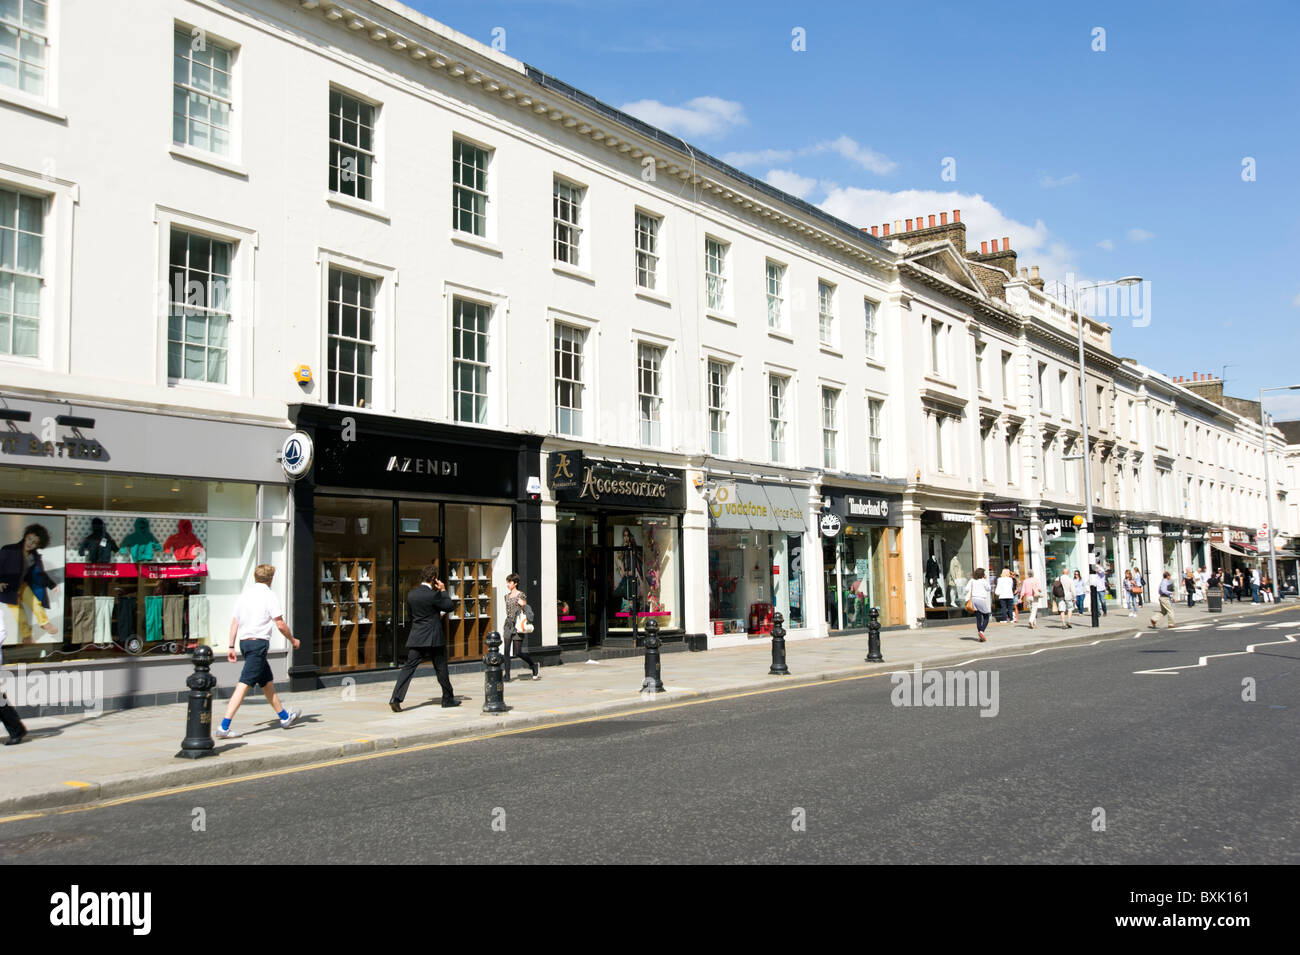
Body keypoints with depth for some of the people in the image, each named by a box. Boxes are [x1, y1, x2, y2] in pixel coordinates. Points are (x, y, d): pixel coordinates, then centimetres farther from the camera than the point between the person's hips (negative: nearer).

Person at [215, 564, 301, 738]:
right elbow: (280, 624, -9)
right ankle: (223, 727, -16)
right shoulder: (269, 595, -8)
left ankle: (284, 717, 34)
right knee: (244, 684, -11)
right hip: (259, 641, -8)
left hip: (244, 641, 8)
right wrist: (292, 640, 6)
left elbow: (234, 621, 11)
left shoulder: (244, 594, 11)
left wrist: (231, 647, 16)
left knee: (267, 681, 20)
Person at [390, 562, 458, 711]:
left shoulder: (411, 594, 5)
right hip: (433, 638, -4)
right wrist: (443, 590, 8)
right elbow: (448, 606, -4)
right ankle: (448, 699, 22)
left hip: (415, 638, 5)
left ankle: (396, 699, -12)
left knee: (408, 667, 0)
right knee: (441, 669, 9)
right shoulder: (433, 595, -15)